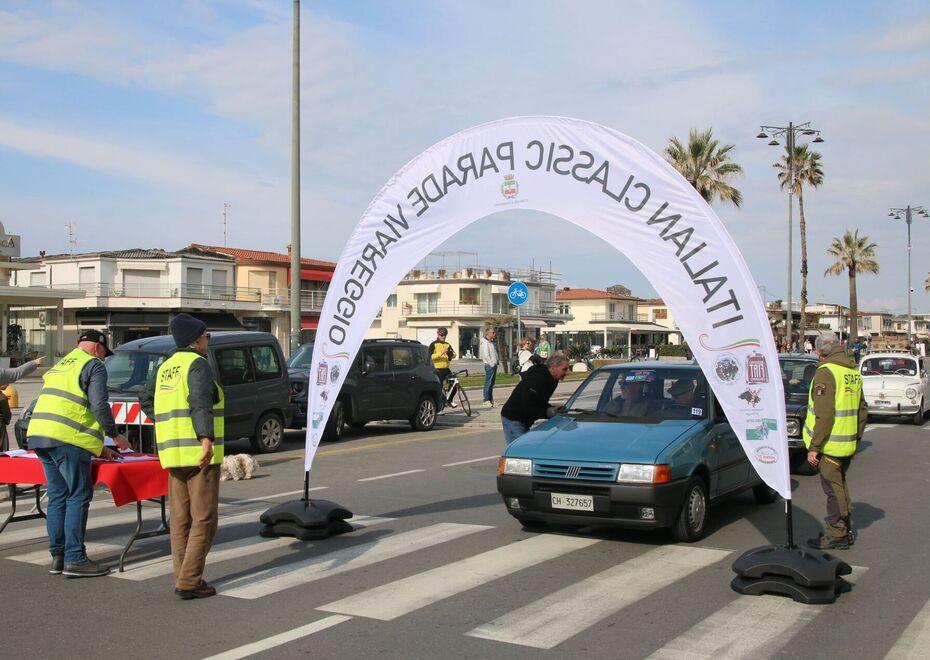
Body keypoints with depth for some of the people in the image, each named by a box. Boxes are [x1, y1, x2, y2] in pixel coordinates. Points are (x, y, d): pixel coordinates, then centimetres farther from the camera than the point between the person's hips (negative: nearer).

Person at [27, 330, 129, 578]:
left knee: (57, 497, 13)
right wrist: (115, 435, 5)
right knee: (78, 496, -4)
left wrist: (98, 446, 30)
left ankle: (57, 557, 16)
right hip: (66, 439, -9)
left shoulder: (60, 365, 28)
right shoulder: (93, 365, 0)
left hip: (39, 434, 9)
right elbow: (99, 406, -10)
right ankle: (74, 559, -5)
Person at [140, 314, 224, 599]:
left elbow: (146, 399, 28)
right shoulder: (198, 364, -9)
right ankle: (189, 581, -6)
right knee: (204, 520, -4)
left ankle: (182, 579, 15)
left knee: (180, 519, 12)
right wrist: (207, 438, -30)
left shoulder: (166, 367, 17)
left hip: (173, 453, 8)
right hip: (199, 453, -8)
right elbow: (200, 401, -24)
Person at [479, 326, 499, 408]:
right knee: (488, 383, -8)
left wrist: (498, 361, 11)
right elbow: (486, 355, -18)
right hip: (489, 365, -9)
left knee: (492, 383, 12)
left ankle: (491, 400, 17)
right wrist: (491, 364, -19)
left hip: (494, 365, 9)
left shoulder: (492, 342, 18)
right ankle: (486, 401, -6)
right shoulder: (485, 343, -11)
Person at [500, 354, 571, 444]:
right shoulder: (537, 379, -26)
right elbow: (527, 409, -28)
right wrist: (548, 412, -25)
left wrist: (555, 409, -2)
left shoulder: (551, 380, 5)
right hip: (512, 419, -10)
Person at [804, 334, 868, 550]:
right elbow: (863, 412, 17)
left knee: (833, 489, 0)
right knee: (840, 485, 20)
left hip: (830, 445, -8)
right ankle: (846, 530, 29)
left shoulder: (826, 372, -15)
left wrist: (814, 447, -17)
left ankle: (836, 535, 7)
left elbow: (824, 415, -21)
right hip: (848, 445, 8)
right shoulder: (854, 373, 12)